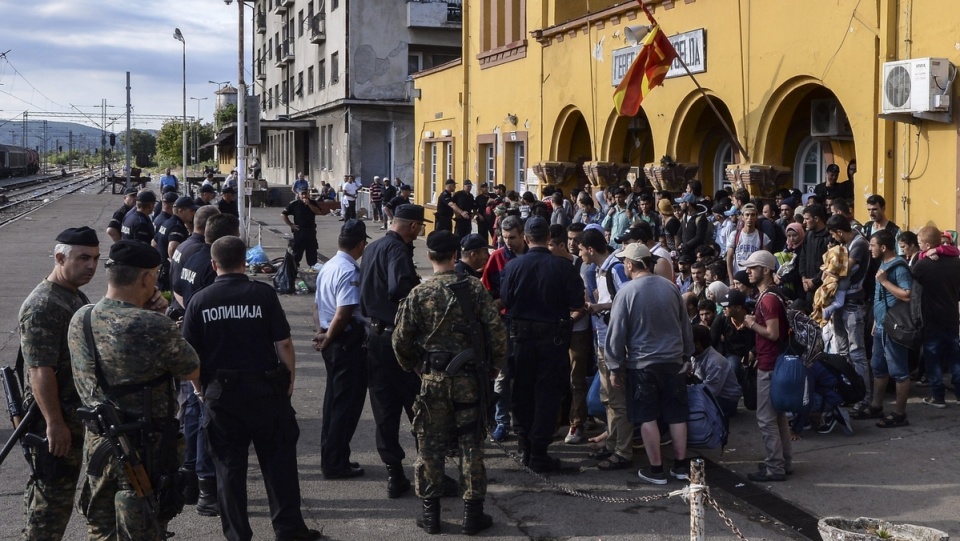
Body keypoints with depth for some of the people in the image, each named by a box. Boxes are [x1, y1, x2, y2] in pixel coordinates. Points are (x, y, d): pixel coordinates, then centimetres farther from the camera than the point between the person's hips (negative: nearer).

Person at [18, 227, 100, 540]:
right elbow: (40, 371, -24)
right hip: (56, 419, -9)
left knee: (55, 491, 17)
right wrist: (54, 423, -25)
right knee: (52, 494, -3)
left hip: (77, 413, 10)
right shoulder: (42, 306, -19)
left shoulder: (77, 297, 11)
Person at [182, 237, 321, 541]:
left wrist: (201, 389, 12)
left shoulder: (200, 301, -3)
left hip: (221, 391, 1)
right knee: (278, 459, 10)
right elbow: (283, 344, -8)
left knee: (229, 465, 10)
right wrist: (290, 379, 6)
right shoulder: (263, 294, -8)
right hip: (265, 387, -1)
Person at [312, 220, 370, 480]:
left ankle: (330, 458, 27)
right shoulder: (350, 272, -20)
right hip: (348, 342, -9)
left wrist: (321, 332, 6)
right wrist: (328, 338, -12)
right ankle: (335, 463, 7)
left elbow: (318, 305, 14)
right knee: (348, 403, 0)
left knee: (334, 399, 18)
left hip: (333, 343, 9)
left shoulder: (327, 267, 10)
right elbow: (344, 313, -25)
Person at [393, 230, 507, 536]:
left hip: (433, 379, 0)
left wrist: (413, 367, 15)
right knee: (471, 445, 8)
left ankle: (430, 513, 15)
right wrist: (493, 367, 7)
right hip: (470, 378, 0)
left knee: (430, 445, 9)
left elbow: (401, 341, -3)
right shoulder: (474, 288, -6)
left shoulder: (418, 294, -6)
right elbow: (497, 332, -7)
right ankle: (473, 514, 13)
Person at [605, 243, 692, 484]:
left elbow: (616, 333, -10)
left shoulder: (627, 292, -14)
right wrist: (686, 354, 23)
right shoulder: (671, 287, 0)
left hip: (641, 364, -4)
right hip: (673, 360, 4)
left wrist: (614, 368, 0)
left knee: (647, 417, 5)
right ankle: (681, 465, 19)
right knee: (676, 414, 12)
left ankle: (656, 469, 9)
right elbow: (685, 325, 10)